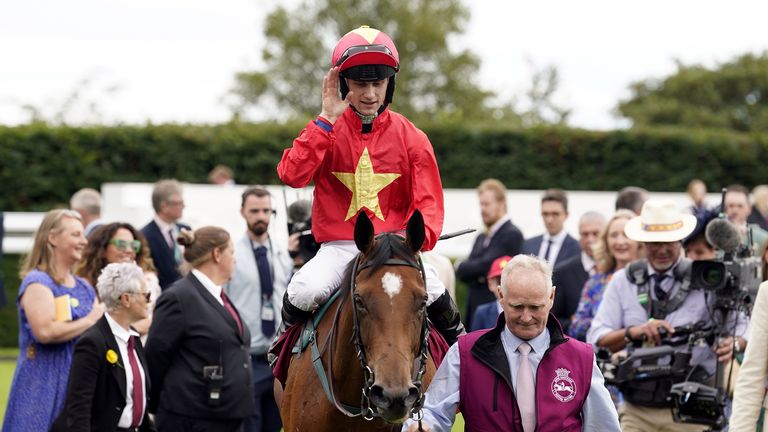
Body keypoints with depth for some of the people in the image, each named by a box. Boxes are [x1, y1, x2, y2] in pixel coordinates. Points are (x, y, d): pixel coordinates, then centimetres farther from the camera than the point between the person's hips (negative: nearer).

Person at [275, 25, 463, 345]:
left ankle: (458, 341, 8)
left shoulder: (410, 137, 3)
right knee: (305, 290, -28)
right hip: (338, 246, 0)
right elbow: (292, 174, -14)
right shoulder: (325, 132, 3)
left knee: (430, 291, -27)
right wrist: (326, 120, -15)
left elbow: (428, 202, 1)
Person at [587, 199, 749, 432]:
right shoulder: (623, 280, 8)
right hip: (636, 411, 2)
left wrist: (733, 342, -23)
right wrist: (633, 332, -18)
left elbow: (742, 326, 1)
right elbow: (596, 340, 2)